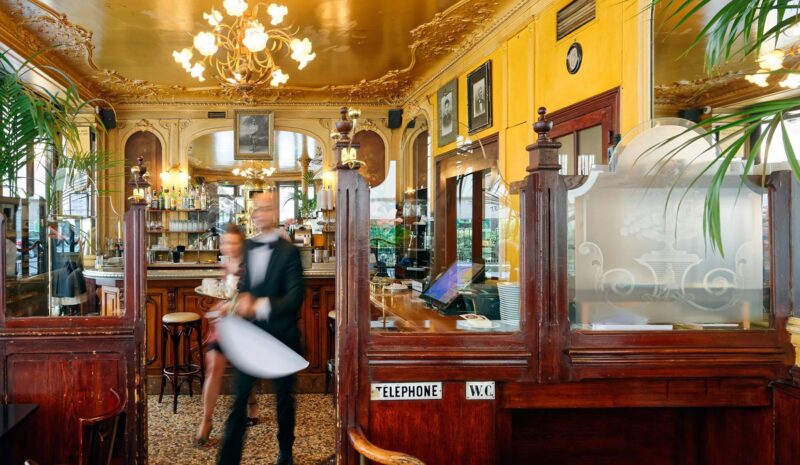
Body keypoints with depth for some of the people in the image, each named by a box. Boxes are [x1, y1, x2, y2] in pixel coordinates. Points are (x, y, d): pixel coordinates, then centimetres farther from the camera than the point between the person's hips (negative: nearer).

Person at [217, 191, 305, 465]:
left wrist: (259, 306, -29)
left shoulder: (288, 251, -12)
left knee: (283, 398, 15)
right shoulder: (247, 248, 4)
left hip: (280, 335, -3)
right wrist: (243, 301, -7)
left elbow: (295, 298, -19)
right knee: (239, 398, 6)